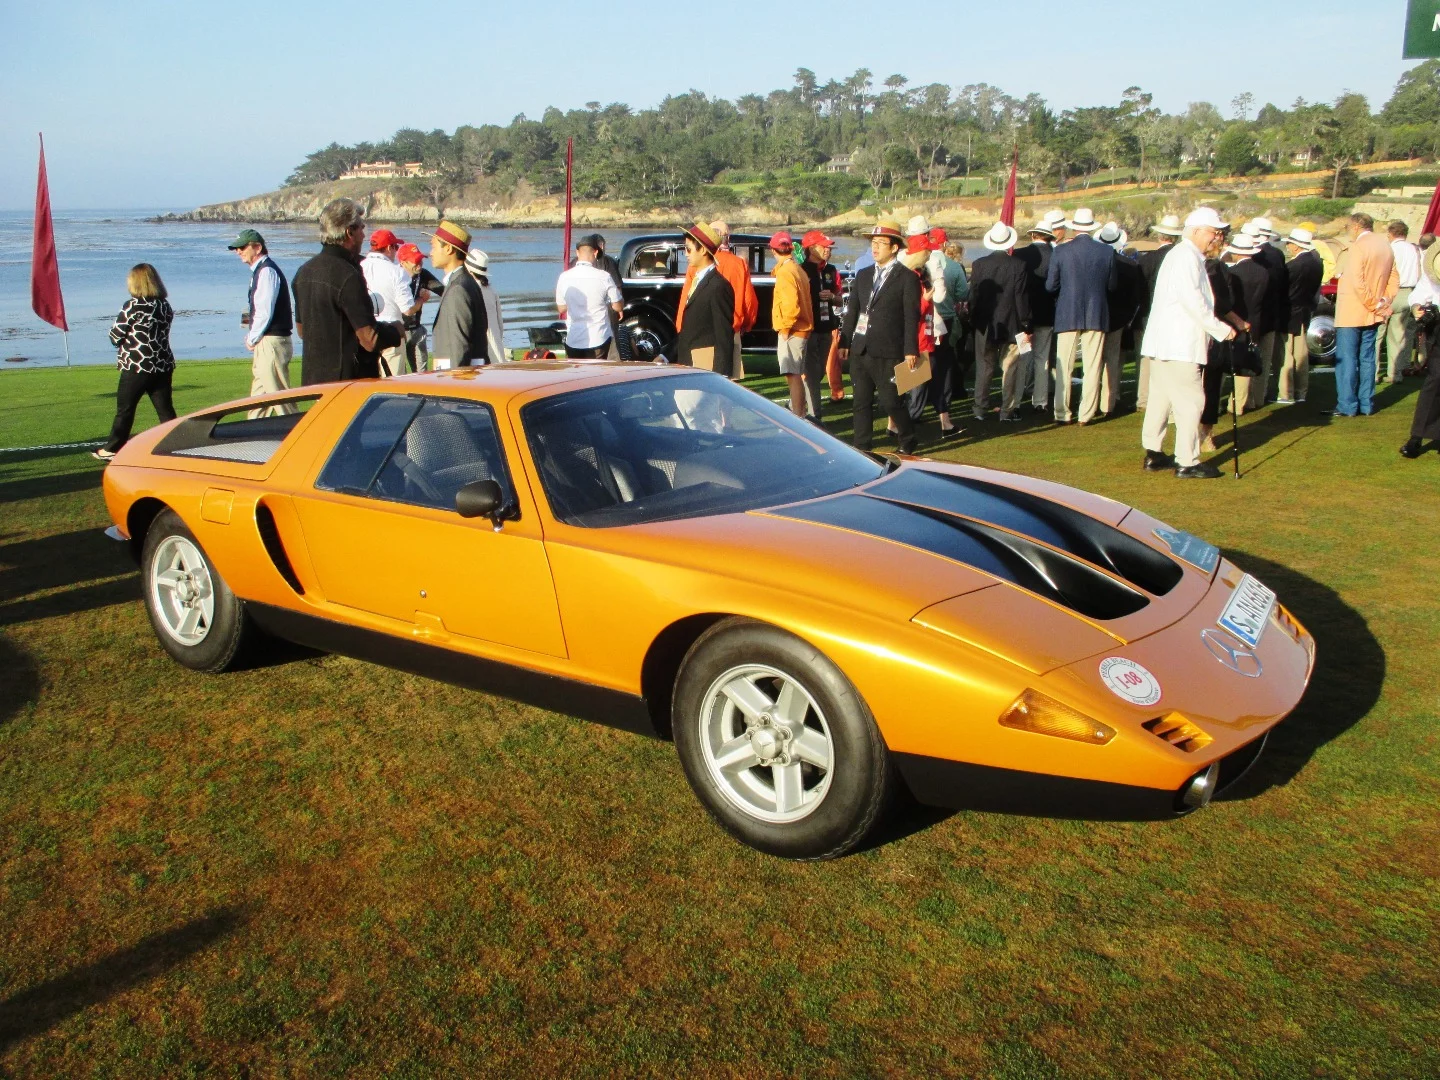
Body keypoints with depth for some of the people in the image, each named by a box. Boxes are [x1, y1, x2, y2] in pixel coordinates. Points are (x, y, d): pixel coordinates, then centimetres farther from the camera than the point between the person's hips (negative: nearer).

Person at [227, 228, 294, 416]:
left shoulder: (267, 271, -14)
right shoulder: (260, 270, 16)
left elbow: (265, 311, -19)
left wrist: (252, 339, -8)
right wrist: (252, 337, 9)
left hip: (272, 342, -10)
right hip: (265, 343, 10)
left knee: (278, 394, -7)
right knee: (259, 395, 15)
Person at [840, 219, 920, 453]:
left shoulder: (907, 278, -3)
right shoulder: (863, 275, 14)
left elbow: (911, 317, -7)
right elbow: (852, 311, 15)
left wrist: (910, 350, -12)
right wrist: (845, 342, 9)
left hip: (888, 352, -6)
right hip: (860, 350, 6)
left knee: (890, 401, -2)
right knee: (861, 402, 8)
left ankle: (908, 441, 20)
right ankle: (862, 447, 16)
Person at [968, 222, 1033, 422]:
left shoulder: (978, 264, -4)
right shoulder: (1019, 265, -9)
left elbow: (973, 295, -1)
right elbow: (1022, 298, -9)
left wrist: (974, 320, 9)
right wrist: (1025, 326, -3)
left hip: (985, 325, 2)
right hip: (1011, 325, -2)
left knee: (984, 367, 11)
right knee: (1010, 368, 5)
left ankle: (981, 409, 12)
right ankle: (1007, 410, 7)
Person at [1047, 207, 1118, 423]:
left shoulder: (1061, 251, -7)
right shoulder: (1106, 252, -2)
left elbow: (1050, 285, -3)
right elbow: (1112, 286, 5)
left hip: (1067, 315, -1)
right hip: (1097, 316, 1)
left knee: (1064, 367, 6)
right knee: (1092, 367, 7)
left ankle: (1062, 414, 7)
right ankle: (1086, 414, 8)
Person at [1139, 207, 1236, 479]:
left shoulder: (1182, 255, 20)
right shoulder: (1186, 256, -13)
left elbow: (1198, 300, 21)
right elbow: (1193, 301, -21)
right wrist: (1221, 329, -15)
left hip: (1163, 342, 11)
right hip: (1179, 344, -11)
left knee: (1160, 397, 13)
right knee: (1190, 401, -7)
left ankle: (1153, 454, 19)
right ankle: (1187, 462, -5)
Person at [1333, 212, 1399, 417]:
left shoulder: (1358, 247, -14)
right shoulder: (1386, 247, 11)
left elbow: (1357, 282, -22)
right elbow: (1394, 280, 12)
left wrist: (1374, 304, -13)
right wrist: (1383, 301, 5)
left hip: (1351, 313, -8)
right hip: (1372, 315, 8)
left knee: (1346, 359, -3)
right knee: (1367, 359, 12)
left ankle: (1347, 405, -4)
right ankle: (1366, 404, 14)